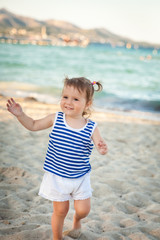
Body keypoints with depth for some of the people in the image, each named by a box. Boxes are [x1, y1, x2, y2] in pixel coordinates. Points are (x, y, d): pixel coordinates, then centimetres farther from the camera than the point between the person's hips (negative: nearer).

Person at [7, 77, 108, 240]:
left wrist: (102, 149, -40)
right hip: (56, 176, 0)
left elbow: (100, 144, -16)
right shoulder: (56, 119, -10)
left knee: (83, 210, 7)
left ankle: (77, 218, 45)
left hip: (80, 177, 1)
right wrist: (20, 114, -11)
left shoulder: (91, 127, -12)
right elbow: (33, 125, 3)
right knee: (60, 211, 10)